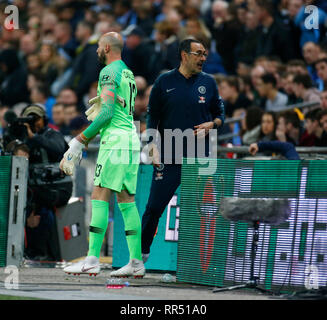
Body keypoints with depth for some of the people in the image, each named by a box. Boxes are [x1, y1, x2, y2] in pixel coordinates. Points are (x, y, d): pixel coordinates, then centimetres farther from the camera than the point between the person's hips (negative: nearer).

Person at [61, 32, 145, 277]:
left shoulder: (109, 72, -8)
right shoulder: (128, 73, 21)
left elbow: (107, 112, -17)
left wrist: (79, 141, -15)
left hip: (116, 140, -9)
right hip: (132, 139, 9)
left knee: (100, 197, -11)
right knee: (127, 200, 9)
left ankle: (92, 260, -16)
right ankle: (136, 262, 6)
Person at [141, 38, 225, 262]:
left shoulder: (208, 82, 8)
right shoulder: (165, 82, 3)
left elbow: (220, 113, 15)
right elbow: (153, 115, 6)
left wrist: (211, 124, -6)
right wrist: (153, 143, -6)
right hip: (168, 157, -2)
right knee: (155, 206, -2)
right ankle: (142, 251, 10)